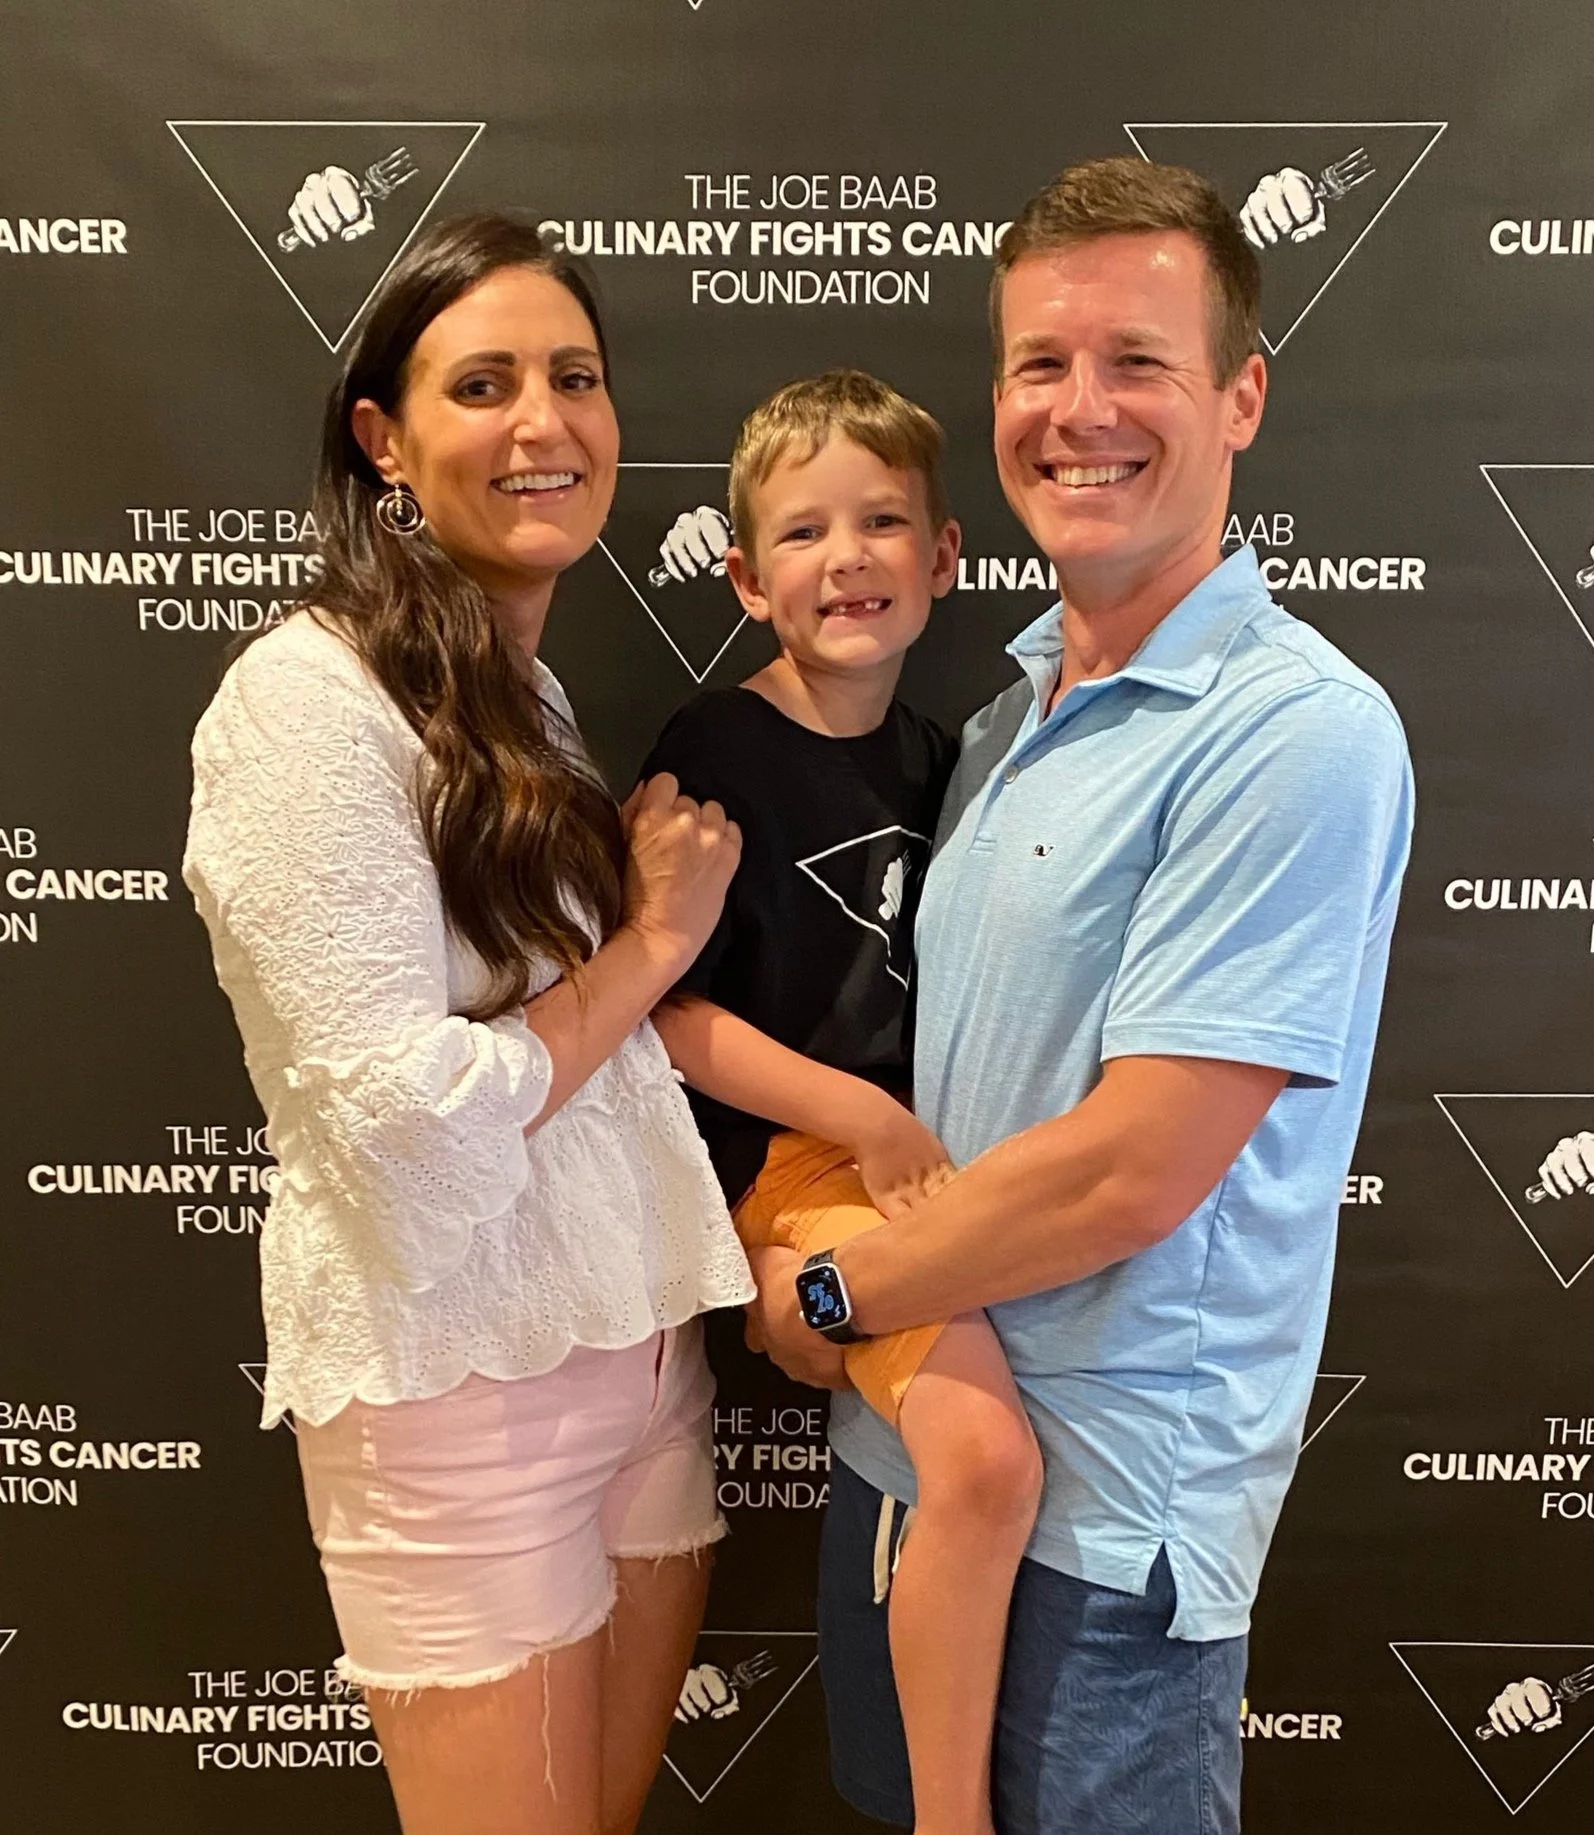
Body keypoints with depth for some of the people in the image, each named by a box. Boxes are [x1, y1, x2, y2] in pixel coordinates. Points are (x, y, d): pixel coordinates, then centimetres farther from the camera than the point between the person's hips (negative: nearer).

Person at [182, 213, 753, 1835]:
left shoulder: (554, 700, 10)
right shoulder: (307, 697, -16)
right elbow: (408, 1124, -22)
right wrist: (646, 946, -12)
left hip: (641, 1334, 7)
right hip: (457, 1376, -7)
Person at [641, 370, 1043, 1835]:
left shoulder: (933, 759, 11)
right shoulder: (715, 753, -8)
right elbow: (670, 1012, -11)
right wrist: (866, 1118, -16)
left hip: (931, 1141, 7)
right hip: (793, 1152, -7)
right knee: (988, 1454, -23)